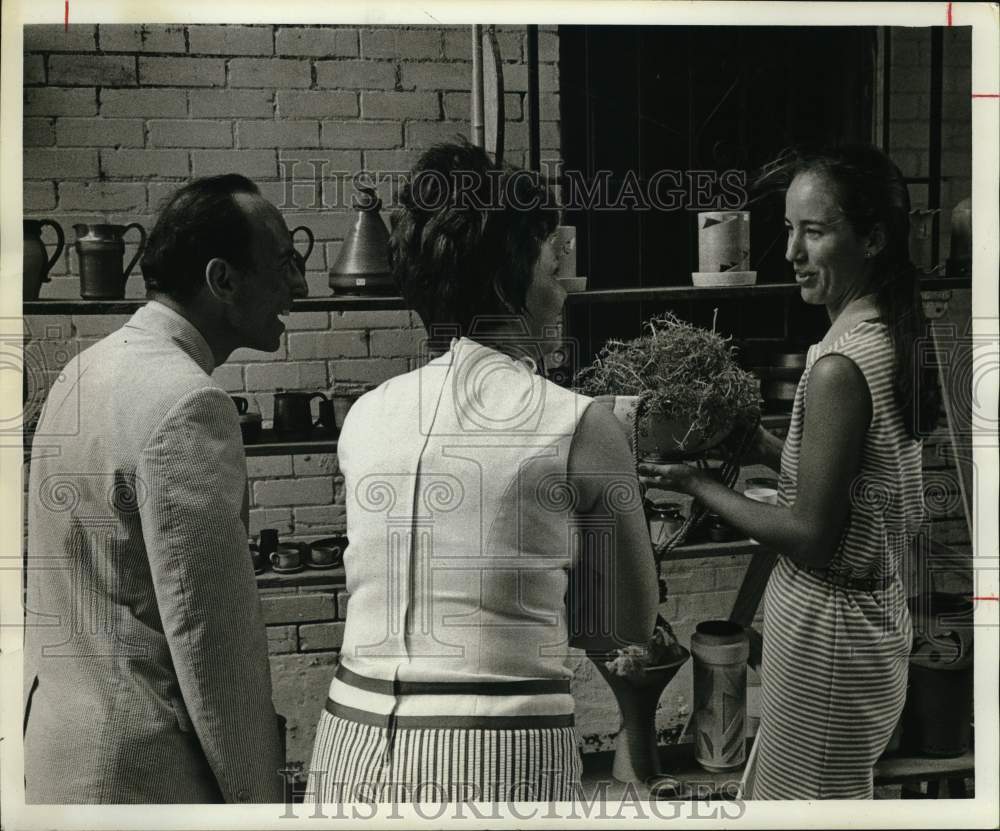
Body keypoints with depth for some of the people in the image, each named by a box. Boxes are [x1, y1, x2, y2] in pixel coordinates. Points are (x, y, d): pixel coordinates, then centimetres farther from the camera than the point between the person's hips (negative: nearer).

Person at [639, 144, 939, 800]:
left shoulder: (839, 369, -25)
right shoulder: (893, 339, 3)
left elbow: (810, 538, -23)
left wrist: (697, 483, -13)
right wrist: (763, 445, 5)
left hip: (825, 627, -9)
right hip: (877, 606, 9)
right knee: (841, 793, 22)